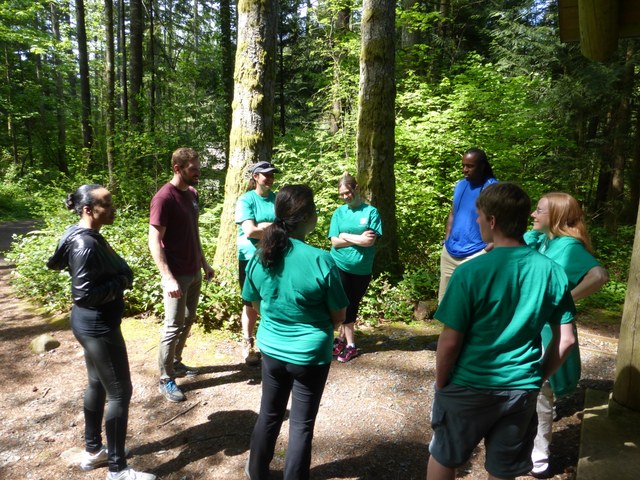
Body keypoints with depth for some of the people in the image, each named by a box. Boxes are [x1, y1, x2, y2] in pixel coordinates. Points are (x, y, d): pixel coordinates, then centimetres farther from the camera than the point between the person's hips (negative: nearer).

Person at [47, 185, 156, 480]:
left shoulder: (87, 236, 5)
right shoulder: (85, 245, -25)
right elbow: (83, 295, -26)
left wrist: (121, 275, 4)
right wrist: (121, 282, -17)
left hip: (92, 324, 10)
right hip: (98, 327, -10)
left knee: (98, 385, 22)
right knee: (120, 392, 1)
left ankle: (93, 450, 39)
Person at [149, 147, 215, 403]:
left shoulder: (192, 193, 7)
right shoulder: (164, 198, -17)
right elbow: (154, 241, -19)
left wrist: (204, 263, 16)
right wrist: (168, 278, -25)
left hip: (194, 272, 8)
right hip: (176, 275, -8)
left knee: (188, 321, 18)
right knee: (173, 327, 2)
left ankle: (176, 363, 35)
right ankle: (165, 380, 16)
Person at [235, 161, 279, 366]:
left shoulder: (277, 199, 5)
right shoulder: (246, 200, -8)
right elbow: (249, 231, -18)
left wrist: (262, 226, -14)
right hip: (251, 259, -3)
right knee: (251, 304, 9)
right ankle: (248, 345, 24)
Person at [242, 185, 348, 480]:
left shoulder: (259, 257, -9)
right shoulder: (320, 260, -23)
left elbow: (256, 305, 6)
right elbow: (339, 316, -11)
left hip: (271, 349, 5)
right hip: (310, 355, -4)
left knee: (269, 415, 24)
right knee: (302, 425, 15)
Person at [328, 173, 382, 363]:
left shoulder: (371, 211, -4)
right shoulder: (339, 212, 1)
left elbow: (371, 241, -14)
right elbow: (335, 242, -7)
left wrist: (346, 236, -10)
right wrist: (358, 239, -15)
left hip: (362, 269, 0)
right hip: (340, 266, 1)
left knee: (353, 305, 11)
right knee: (345, 305, 3)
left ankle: (342, 338, 28)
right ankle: (350, 344, 19)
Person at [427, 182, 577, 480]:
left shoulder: (471, 272, -21)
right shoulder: (552, 272, -7)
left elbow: (450, 342, -17)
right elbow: (566, 340, 0)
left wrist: (441, 384, -1)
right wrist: (539, 377, 12)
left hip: (469, 387, -3)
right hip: (522, 390, 4)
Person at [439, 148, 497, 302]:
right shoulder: (460, 185, 8)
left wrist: (487, 250, -18)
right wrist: (447, 241, 10)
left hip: (476, 255, -6)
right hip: (449, 252, 7)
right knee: (444, 299, 16)